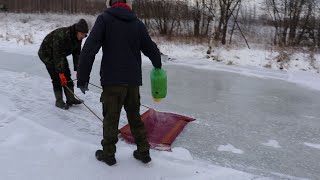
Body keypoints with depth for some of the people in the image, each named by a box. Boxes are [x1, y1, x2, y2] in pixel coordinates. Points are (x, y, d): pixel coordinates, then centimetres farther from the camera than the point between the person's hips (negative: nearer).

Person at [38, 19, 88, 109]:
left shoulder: (78, 38, -13)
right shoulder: (61, 35, -36)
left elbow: (77, 54, -5)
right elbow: (57, 56, -36)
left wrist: (78, 70, -10)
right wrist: (60, 73, -36)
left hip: (60, 54, 7)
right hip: (47, 54, -7)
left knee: (67, 76, 2)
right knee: (57, 78, -13)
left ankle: (70, 99, 9)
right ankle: (59, 101, -2)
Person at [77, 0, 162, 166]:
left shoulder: (104, 18, -3)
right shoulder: (138, 24, 8)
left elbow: (89, 49, -12)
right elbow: (152, 49, 14)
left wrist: (83, 78, -9)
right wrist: (157, 65, 35)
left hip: (112, 80, -4)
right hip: (133, 80, 4)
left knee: (111, 118, 10)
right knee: (135, 116, 18)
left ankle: (108, 154, 22)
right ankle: (143, 152, 26)